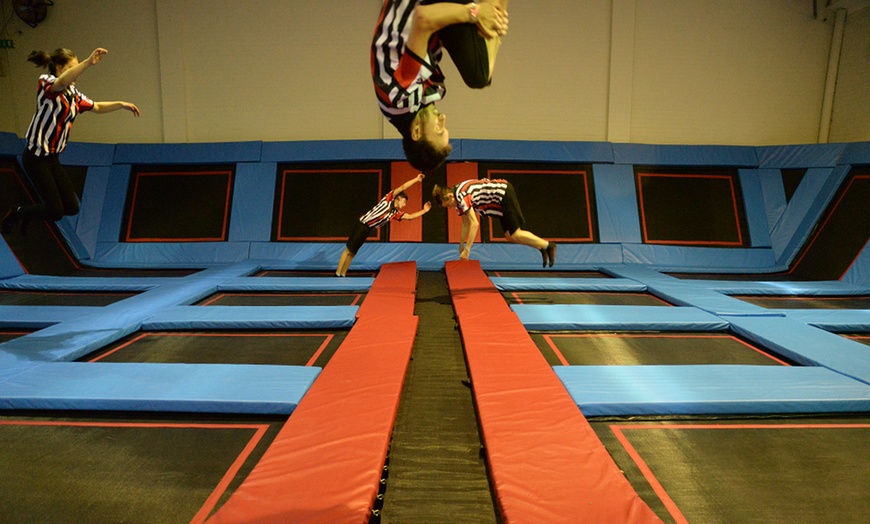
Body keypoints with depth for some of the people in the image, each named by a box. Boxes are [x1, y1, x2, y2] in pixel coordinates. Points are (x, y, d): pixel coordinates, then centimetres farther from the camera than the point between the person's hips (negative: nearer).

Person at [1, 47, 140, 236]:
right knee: (56, 212, -7)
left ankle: (27, 213, 32)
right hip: (36, 158, -8)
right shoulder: (46, 83, -14)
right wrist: (88, 62, -49)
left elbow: (97, 107, 22)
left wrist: (121, 104, 8)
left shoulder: (73, 93, 9)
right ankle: (15, 214, 21)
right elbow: (61, 82, -38)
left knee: (72, 208, 7)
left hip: (52, 159, 8)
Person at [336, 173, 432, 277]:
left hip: (368, 229, 7)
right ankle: (338, 274, -1)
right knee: (349, 250, -4)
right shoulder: (389, 198, -5)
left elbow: (410, 216, 15)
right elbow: (403, 187, -10)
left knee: (353, 252, 10)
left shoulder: (396, 213, 12)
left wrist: (424, 210, 12)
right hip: (362, 224, -7)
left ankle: (343, 274, 14)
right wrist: (416, 179, -8)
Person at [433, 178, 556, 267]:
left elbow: (474, 224, -30)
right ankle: (541, 247, 17)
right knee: (509, 236, 8)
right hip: (500, 200, 9)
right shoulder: (458, 199, 3)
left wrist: (467, 250, -28)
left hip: (504, 194, -9)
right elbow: (465, 224, 12)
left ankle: (548, 246, 4)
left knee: (515, 235, -9)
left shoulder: (462, 196, -26)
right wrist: (461, 247, 14)